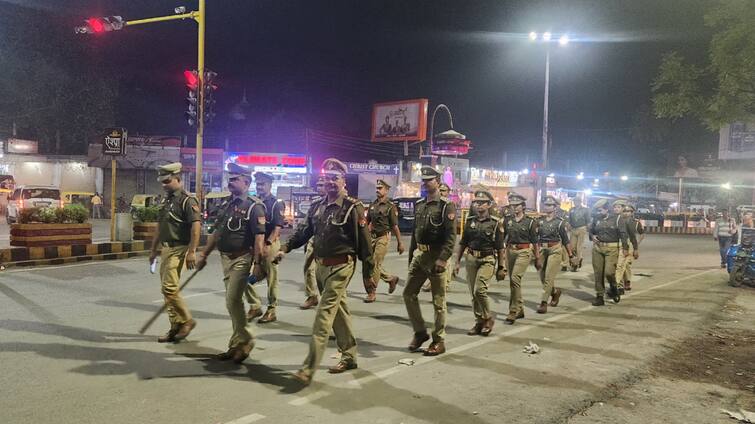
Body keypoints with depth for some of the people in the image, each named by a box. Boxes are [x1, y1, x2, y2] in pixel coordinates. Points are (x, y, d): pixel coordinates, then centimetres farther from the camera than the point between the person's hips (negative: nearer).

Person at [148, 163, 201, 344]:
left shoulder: (187, 200, -11)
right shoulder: (166, 201, 16)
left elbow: (196, 225, -19)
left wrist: (192, 252, -24)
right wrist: (153, 249, 23)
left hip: (178, 249, -9)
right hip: (165, 249, 9)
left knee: (169, 288, -13)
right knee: (167, 289, 10)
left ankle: (187, 320, 3)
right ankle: (176, 328, 17)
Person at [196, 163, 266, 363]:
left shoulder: (254, 206, -10)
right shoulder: (225, 204, 14)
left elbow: (259, 237, -17)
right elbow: (216, 232, 21)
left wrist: (258, 264, -23)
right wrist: (204, 254, 18)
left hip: (241, 258, -8)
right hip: (225, 257, 8)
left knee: (233, 301, -10)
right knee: (233, 302, 11)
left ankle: (243, 341, 6)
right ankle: (238, 344, 21)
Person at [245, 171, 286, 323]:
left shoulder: (276, 204, -5)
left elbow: (277, 227, -13)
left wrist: (267, 244, -22)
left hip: (270, 244, -5)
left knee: (271, 278, 3)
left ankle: (271, 310, 13)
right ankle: (255, 306, 15)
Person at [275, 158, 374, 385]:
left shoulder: (353, 208, -9)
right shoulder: (317, 207, 11)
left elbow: (364, 241, -8)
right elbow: (304, 231, 17)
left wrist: (368, 273, -7)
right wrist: (285, 248, 2)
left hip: (341, 266, -7)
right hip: (321, 266, 7)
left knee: (324, 313, -11)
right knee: (339, 311, 16)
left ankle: (309, 368, -11)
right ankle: (349, 356, 30)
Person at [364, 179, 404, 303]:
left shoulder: (390, 206, -7)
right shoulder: (372, 205, 11)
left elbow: (395, 226, -8)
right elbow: (367, 221, 17)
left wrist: (400, 243, -6)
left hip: (383, 237, -7)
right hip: (372, 237, 7)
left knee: (376, 265, -8)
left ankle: (372, 292, 0)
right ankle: (391, 279, 32)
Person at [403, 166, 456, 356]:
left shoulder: (447, 206, -9)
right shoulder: (419, 205, 13)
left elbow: (451, 236, -16)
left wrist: (443, 259, -25)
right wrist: (411, 256, 17)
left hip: (436, 256, -7)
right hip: (419, 255, 7)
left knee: (438, 301, 2)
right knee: (408, 294, 6)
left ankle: (439, 341, 12)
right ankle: (420, 332, 21)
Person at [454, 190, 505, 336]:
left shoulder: (495, 223, -2)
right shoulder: (470, 221, 9)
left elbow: (500, 248, -2)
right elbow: (462, 243, 13)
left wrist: (501, 267, -4)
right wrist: (457, 262, 8)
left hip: (487, 260, -5)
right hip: (471, 259, 5)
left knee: (479, 289, -17)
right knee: (473, 293, 6)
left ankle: (488, 318, 3)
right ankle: (479, 322, 18)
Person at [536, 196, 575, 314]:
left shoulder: (560, 221, -3)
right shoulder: (539, 220, 7)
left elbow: (566, 240, 1)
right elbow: (535, 236, 11)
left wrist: (570, 255, 2)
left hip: (554, 250, -4)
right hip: (542, 249, 5)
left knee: (549, 277, -9)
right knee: (542, 277, 9)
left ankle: (544, 303, -5)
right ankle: (555, 292, 37)